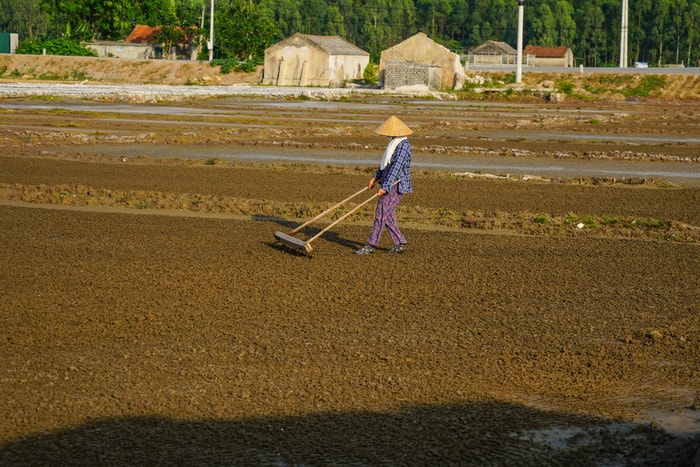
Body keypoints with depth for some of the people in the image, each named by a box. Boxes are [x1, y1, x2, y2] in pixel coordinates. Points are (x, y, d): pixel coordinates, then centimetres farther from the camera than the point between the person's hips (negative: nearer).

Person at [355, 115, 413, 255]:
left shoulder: (403, 146, -19)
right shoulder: (394, 143, 13)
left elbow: (396, 168, -26)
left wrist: (385, 187, -30)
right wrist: (376, 177, 18)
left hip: (396, 186, -10)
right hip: (389, 183, 10)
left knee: (381, 214, -7)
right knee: (388, 215, 13)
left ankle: (371, 246, -4)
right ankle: (400, 244, 20)